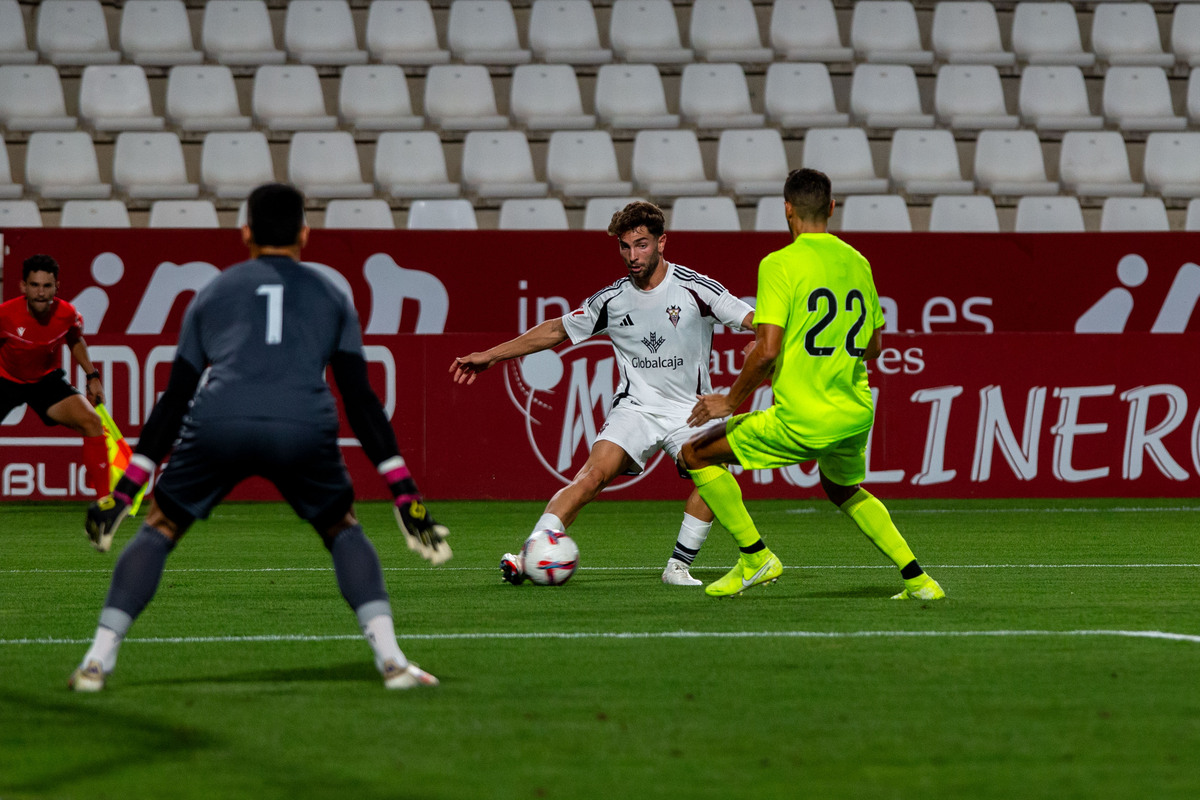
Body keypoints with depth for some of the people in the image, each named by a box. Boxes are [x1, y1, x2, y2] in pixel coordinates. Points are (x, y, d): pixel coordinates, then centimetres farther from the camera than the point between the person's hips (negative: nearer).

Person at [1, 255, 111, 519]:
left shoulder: (67, 314, -16)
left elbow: (75, 340, 8)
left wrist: (92, 375, 4)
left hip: (47, 379, 2)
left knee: (91, 421, -16)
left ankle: (104, 499, -9)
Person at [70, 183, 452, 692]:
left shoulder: (212, 294, 27)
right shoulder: (330, 297, 25)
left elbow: (174, 399, 24)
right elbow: (361, 401, 18)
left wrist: (125, 489, 27)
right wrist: (405, 493, 18)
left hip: (218, 425, 0)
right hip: (305, 430, 0)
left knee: (158, 531, 18)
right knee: (343, 532, 23)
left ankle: (97, 662, 9)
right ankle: (391, 660, 9)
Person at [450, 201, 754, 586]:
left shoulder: (694, 288, -6)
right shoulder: (612, 299, 4)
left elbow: (754, 320, -6)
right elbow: (557, 330, 16)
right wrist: (490, 355, 17)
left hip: (688, 410, -1)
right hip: (634, 407, 1)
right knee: (593, 474, -21)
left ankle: (678, 566, -12)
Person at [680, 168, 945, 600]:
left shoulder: (779, 264, -11)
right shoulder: (856, 262, 8)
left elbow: (767, 352, -17)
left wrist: (730, 402, -4)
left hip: (802, 420, -7)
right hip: (856, 415, 7)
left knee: (696, 454, 8)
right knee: (843, 488, 34)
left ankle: (755, 557, 8)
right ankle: (916, 578, 25)